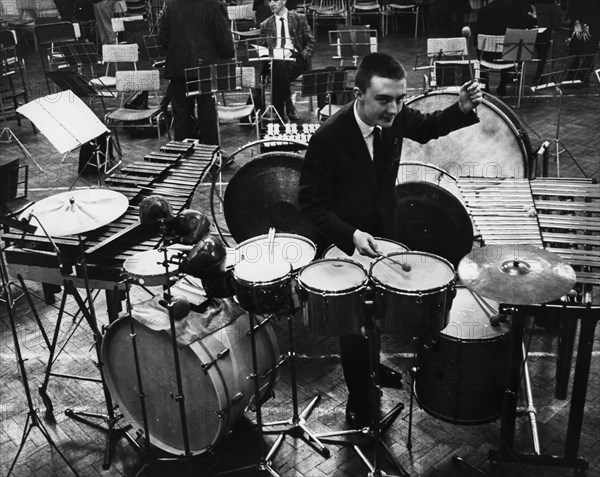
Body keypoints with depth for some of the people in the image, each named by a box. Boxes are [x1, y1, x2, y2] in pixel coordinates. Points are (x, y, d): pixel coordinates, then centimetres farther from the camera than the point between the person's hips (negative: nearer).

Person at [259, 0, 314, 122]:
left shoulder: (299, 18, 12)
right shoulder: (265, 25, 18)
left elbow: (310, 43, 9)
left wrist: (302, 57, -9)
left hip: (295, 58, -1)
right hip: (274, 60, 2)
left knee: (279, 68, -34)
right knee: (278, 66, -35)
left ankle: (279, 115, -26)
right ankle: (288, 104, -25)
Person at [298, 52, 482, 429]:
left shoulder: (395, 117, -12)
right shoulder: (328, 139, -28)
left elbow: (427, 128, 10)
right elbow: (310, 203, -21)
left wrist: (462, 109, -10)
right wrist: (351, 235, -33)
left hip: (383, 231, 6)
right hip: (343, 243, -5)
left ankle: (378, 365, 51)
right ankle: (360, 404, 28)